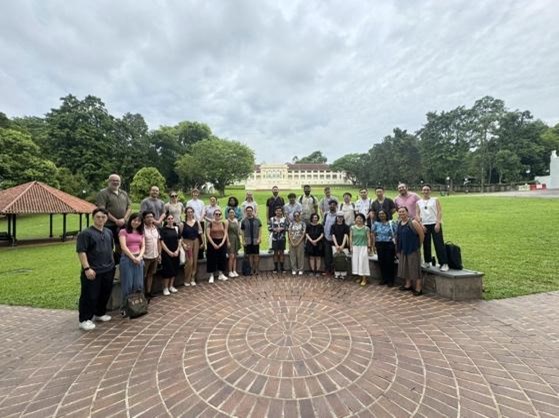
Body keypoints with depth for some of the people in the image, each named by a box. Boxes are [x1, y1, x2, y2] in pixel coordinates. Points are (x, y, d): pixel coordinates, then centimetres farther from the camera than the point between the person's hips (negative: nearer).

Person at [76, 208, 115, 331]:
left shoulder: (109, 232, 11)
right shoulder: (85, 233, -10)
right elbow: (81, 252, -16)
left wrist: (112, 263, 19)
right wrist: (87, 268, -21)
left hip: (108, 270, 7)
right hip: (93, 271, -7)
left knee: (105, 294, 16)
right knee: (89, 296, 0)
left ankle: (100, 313, 33)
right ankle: (84, 320, 12)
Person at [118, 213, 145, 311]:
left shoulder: (141, 233, 15)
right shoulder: (123, 231, -2)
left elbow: (143, 246, 9)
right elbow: (123, 247, -10)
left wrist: (139, 257, -8)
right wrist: (133, 258, -12)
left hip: (139, 259, 5)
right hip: (127, 259, -5)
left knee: (138, 284, 8)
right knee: (127, 284, 1)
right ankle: (125, 306, 14)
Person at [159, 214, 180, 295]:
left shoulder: (176, 228, 7)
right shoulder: (163, 229, -6)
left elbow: (179, 241, 8)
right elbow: (162, 242, -10)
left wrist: (177, 251, -5)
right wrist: (169, 252, -13)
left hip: (175, 253, 5)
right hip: (166, 253, -4)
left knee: (175, 269, 9)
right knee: (167, 270, -3)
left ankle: (171, 286, 24)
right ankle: (165, 288, 10)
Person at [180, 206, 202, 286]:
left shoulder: (196, 221, 5)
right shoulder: (183, 223, -4)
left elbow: (200, 232, 7)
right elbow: (180, 235, -5)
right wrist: (183, 244, -12)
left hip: (195, 241, 4)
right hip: (187, 242, -4)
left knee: (195, 260, 5)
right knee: (189, 261, -7)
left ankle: (193, 279, 17)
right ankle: (187, 280, 8)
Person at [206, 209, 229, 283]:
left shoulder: (224, 223, 0)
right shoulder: (210, 223, -9)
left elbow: (225, 234, 0)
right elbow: (208, 234, -12)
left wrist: (222, 243, -11)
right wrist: (213, 244, -16)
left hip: (222, 242, 3)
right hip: (212, 242, -3)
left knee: (222, 258, 8)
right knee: (212, 259, 0)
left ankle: (221, 274, 21)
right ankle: (211, 276, 9)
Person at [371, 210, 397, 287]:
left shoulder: (391, 223, 0)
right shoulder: (376, 224, 7)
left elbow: (395, 235, -3)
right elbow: (373, 234, 5)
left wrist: (396, 245, -9)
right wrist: (373, 245, -2)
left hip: (389, 245, -2)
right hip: (379, 245, 3)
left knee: (389, 262, -1)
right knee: (381, 262, 6)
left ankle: (390, 280, 10)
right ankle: (383, 279, 18)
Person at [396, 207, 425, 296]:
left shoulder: (413, 222, -14)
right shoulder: (399, 223, 8)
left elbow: (421, 234, -12)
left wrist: (419, 245, -3)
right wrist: (398, 249, 13)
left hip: (413, 249, -8)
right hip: (403, 249, 8)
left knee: (414, 267, -3)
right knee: (405, 267, 15)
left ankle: (418, 288, 5)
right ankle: (408, 284, 29)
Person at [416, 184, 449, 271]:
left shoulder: (435, 200, 7)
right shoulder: (418, 202, 12)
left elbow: (439, 212, -1)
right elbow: (417, 214, 7)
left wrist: (438, 223, -13)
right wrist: (421, 224, -6)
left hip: (435, 224, -2)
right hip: (424, 225, 2)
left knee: (439, 244, -8)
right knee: (426, 244, 7)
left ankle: (444, 263, -7)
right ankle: (427, 262, 18)